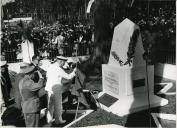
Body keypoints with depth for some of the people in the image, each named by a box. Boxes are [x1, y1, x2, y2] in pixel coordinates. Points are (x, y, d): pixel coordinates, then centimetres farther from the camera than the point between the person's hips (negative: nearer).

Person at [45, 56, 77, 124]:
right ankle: (58, 120, 17)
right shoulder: (59, 69, -17)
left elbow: (47, 75, 18)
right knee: (58, 105, 6)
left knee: (50, 104, 17)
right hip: (56, 89, -7)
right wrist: (74, 71, 3)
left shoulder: (50, 66, 5)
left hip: (49, 88, 8)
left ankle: (49, 119, 26)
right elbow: (68, 77, -12)